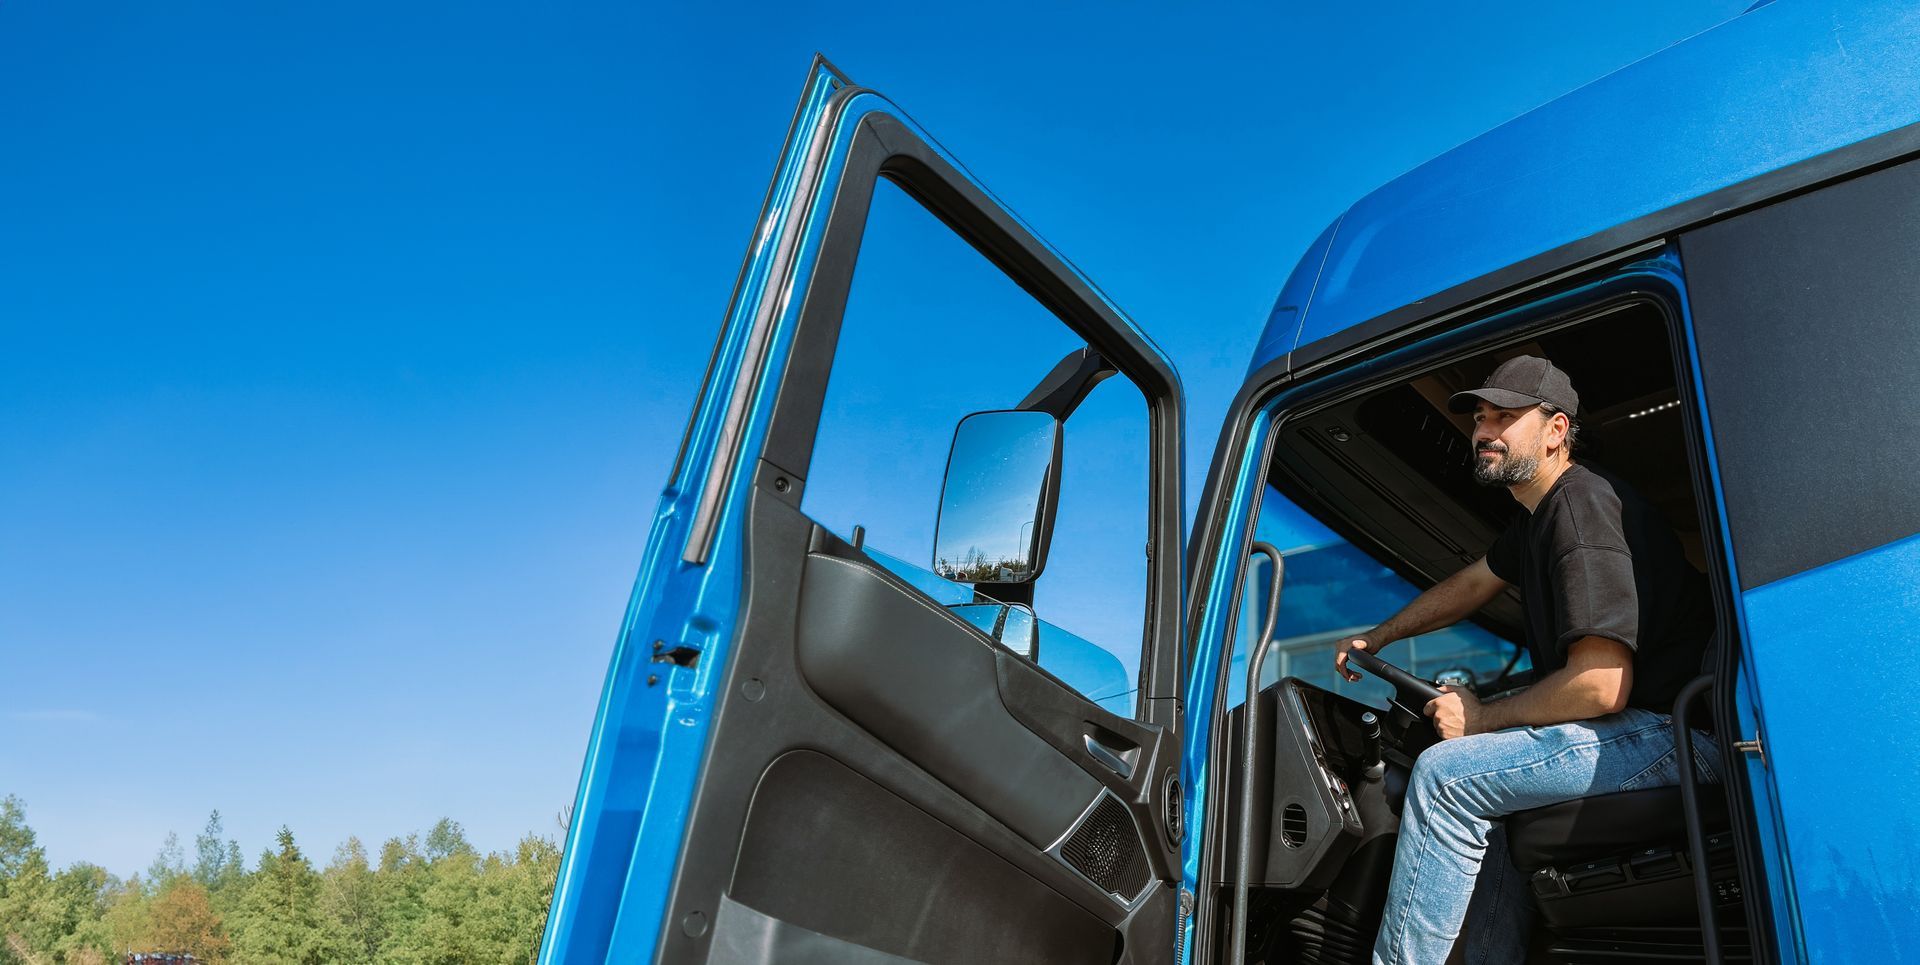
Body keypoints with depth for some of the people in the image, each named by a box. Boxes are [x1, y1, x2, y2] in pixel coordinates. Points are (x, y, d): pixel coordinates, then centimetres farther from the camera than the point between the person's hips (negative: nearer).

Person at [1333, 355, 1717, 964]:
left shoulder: (1583, 508, -18)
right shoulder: (1539, 514, 14)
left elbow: (1600, 686, -25)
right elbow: (1471, 585, 32)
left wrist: (1480, 718, -11)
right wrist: (1376, 638, 35)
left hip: (1672, 729, -11)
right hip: (1643, 725, 11)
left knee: (1446, 773, -17)